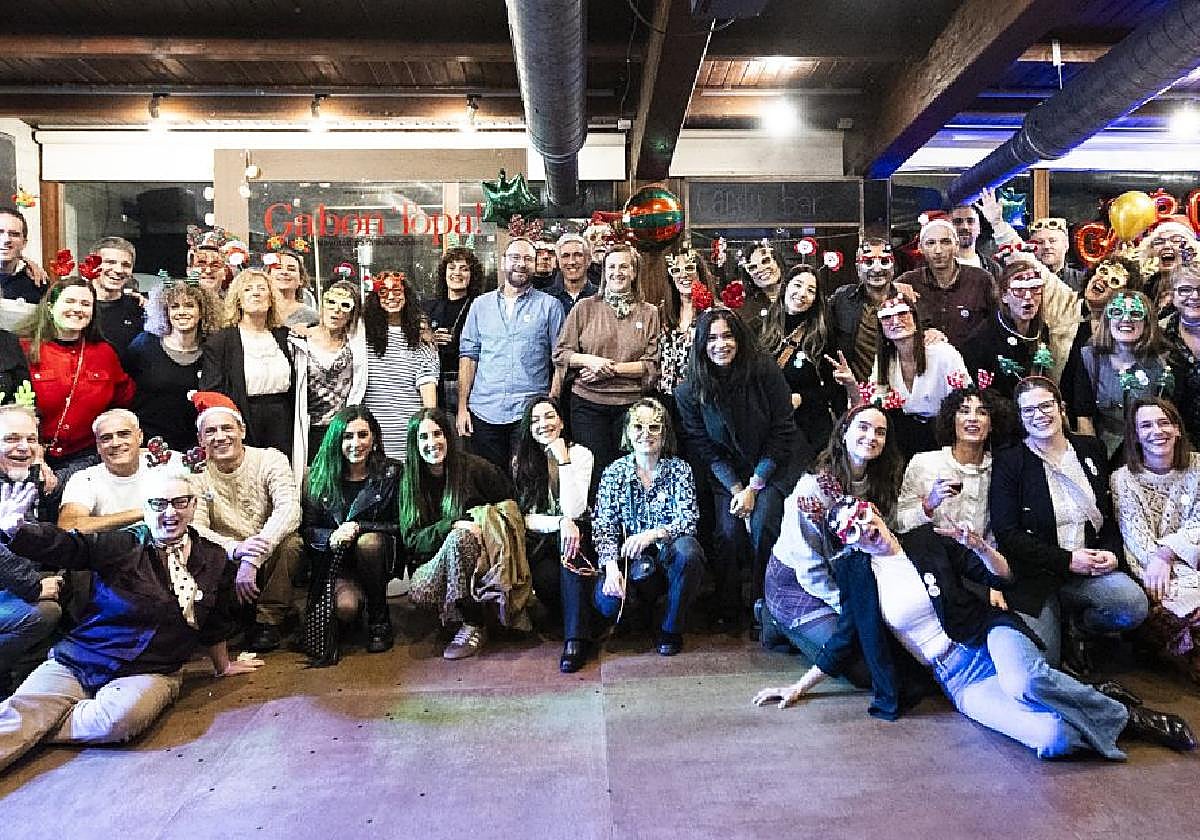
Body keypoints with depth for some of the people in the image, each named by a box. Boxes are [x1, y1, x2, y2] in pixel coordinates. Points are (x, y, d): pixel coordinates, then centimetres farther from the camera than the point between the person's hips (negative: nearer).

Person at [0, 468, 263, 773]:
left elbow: (216, 624, 20)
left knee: (119, 719, -31)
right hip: (76, 659, 0)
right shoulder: (120, 545, -1)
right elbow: (63, 546, -17)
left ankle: (31, 732, -10)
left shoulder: (213, 560, 7)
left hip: (150, 673, 0)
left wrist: (223, 665, 32)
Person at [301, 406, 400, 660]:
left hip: (376, 556, 1)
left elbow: (398, 526, -7)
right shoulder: (320, 476, 1)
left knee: (369, 542, -35)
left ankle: (379, 620, -13)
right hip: (333, 561, 0)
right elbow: (307, 529, -1)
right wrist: (332, 537, -22)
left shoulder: (391, 472, -4)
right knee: (345, 607, -31)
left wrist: (358, 527, -21)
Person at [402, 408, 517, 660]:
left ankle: (474, 627, -23)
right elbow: (411, 540, -6)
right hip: (435, 559, 1)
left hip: (482, 552, -1)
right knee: (419, 592, -32)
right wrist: (453, 524, -22)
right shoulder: (410, 481, 1)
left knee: (458, 539, -35)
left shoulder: (475, 468, -7)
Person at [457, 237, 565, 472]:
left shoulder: (550, 306, 5)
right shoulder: (481, 304, 12)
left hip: (531, 412, -2)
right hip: (484, 412, 2)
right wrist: (462, 406, 3)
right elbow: (468, 356, 10)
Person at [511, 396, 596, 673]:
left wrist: (563, 459, -20)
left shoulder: (580, 454, -4)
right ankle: (581, 626, -7)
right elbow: (522, 516, -6)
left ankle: (576, 639, -36)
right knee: (546, 579, -33)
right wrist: (560, 522, -24)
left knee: (572, 541, -37)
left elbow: (574, 511, -18)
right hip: (538, 541, 1)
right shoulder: (520, 461, 1)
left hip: (571, 536, 0)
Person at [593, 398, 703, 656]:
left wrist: (652, 534, -31)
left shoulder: (679, 469, 0)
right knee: (607, 602, -28)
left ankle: (671, 630, -10)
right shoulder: (614, 473, 2)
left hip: (669, 557, 0)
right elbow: (603, 527, -3)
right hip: (630, 561, 1)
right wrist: (611, 567, -21)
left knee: (686, 549, -35)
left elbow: (688, 521, -12)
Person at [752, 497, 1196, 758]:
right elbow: (844, 639, 10)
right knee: (1054, 739, -30)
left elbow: (1003, 577, 5)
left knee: (1024, 683, -39)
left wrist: (978, 547, -16)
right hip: (957, 680, 0)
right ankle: (1123, 723, 1)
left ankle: (1117, 708, -9)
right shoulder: (856, 575, 2)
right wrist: (798, 688, 11)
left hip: (990, 635, 0)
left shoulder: (929, 541, 0)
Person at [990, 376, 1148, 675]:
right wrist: (1067, 560, -14)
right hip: (1034, 576, -4)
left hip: (1092, 568, 4)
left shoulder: (1092, 449, 12)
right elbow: (1006, 534, -9)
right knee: (1043, 666, -14)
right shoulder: (1008, 462, -3)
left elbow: (1110, 513, 17)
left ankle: (1076, 628, 5)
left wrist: (1111, 552, -4)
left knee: (1134, 605, -27)